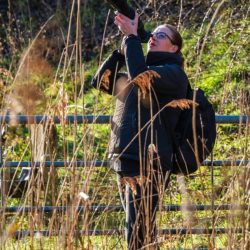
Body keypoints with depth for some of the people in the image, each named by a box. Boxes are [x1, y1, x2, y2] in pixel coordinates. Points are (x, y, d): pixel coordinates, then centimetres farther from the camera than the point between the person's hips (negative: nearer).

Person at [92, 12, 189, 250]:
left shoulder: (174, 73, -4)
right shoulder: (131, 79, 22)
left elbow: (140, 76, -21)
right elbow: (101, 81, 18)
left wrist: (132, 37, -13)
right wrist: (122, 49, 8)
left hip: (148, 162, -8)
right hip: (124, 160, 8)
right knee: (142, 230, 10)